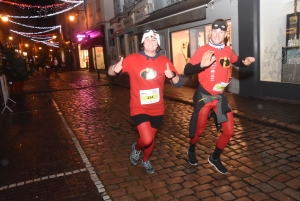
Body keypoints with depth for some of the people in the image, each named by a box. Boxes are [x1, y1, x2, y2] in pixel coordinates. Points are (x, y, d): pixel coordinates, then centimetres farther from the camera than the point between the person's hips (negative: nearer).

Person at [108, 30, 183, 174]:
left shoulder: (164, 61, -4)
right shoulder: (132, 59, -10)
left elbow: (178, 83, -3)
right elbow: (110, 72, -6)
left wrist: (172, 75, -26)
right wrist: (115, 69, -30)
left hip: (157, 109, 3)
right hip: (139, 108, -3)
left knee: (151, 138, 18)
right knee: (146, 139, -16)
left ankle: (146, 161, 48)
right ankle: (136, 148, 22)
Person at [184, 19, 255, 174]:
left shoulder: (228, 51, 3)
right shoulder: (202, 50, -14)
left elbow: (237, 62, 23)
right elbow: (186, 71, -19)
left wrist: (245, 62, 0)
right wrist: (202, 65, -38)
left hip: (220, 96, 5)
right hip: (204, 96, -5)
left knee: (229, 130, 6)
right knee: (199, 129, 9)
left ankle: (215, 158, 28)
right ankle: (191, 151, 41)